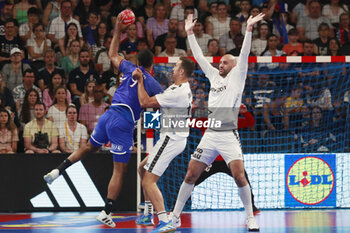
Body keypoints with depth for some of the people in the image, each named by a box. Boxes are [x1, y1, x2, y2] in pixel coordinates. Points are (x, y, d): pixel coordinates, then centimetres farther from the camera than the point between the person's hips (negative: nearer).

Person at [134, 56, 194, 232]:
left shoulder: (177, 92, -22)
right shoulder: (183, 88, 11)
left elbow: (145, 102, -19)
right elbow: (158, 104, 24)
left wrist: (140, 80, -6)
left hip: (171, 139, -11)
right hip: (175, 138, 11)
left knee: (148, 181, -13)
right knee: (142, 169, 24)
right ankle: (147, 215, 29)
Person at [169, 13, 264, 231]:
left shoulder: (237, 76, 5)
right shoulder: (214, 76, 18)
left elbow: (244, 55, -6)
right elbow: (199, 56, 22)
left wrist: (249, 29, -15)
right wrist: (190, 33, 22)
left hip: (229, 135, -5)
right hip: (210, 134, 5)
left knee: (239, 175, -17)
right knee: (191, 175, 4)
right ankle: (175, 215, 12)